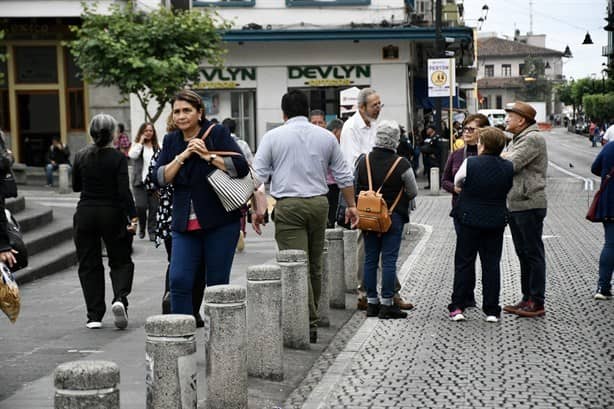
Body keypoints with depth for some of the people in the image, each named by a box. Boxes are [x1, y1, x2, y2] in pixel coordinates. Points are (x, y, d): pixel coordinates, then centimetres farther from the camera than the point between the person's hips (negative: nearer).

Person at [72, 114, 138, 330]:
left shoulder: (80, 156, 0)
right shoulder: (118, 158, -10)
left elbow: (76, 186, 11)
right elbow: (124, 191, -16)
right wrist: (132, 216, -13)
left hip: (85, 213, 3)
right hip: (112, 214, -2)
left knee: (88, 264, 9)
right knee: (120, 261, 11)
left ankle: (94, 316, 6)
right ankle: (119, 299, -15)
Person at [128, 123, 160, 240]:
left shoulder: (157, 147, 10)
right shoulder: (137, 145, 5)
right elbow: (132, 155, -16)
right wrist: (141, 142, -10)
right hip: (140, 182, -2)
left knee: (154, 207, 0)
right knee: (141, 206, -10)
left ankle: (152, 231, 11)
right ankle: (142, 227, 16)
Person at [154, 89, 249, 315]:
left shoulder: (217, 133, -3)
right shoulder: (171, 140, 11)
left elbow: (241, 167, -13)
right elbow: (161, 177, 0)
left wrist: (208, 156, -16)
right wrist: (183, 156, -11)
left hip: (220, 222, -4)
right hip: (184, 223, 4)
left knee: (217, 284, 4)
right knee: (179, 280, -7)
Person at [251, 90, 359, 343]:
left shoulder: (273, 136, 2)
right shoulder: (326, 137, 10)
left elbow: (258, 175, -2)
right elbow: (343, 175, 13)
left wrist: (258, 208, 2)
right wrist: (351, 205, 22)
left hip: (288, 206, -3)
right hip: (319, 203, 3)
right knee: (315, 265, 14)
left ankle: (309, 325, -11)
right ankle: (312, 317, 24)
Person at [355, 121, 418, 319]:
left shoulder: (363, 161, -2)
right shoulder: (402, 164, -13)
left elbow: (354, 186, 9)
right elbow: (413, 192, -2)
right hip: (394, 218, -4)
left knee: (370, 259, 10)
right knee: (389, 261, 0)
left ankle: (371, 303, 15)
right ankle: (387, 304, 2)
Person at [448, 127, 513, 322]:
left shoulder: (470, 163, -12)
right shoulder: (508, 167, -4)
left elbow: (457, 181, 4)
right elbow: (508, 189, 9)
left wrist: (460, 188, 26)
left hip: (469, 219, -2)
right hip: (496, 221, 2)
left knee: (464, 263, 7)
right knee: (492, 264, 8)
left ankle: (458, 307, 8)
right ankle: (492, 310, 8)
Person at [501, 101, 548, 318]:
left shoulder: (533, 139, -13)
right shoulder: (516, 140, 20)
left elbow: (510, 165, -19)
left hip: (529, 205, -10)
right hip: (514, 205, 10)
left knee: (533, 254, -5)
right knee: (523, 254, 14)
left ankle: (537, 303, -1)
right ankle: (527, 298, 21)